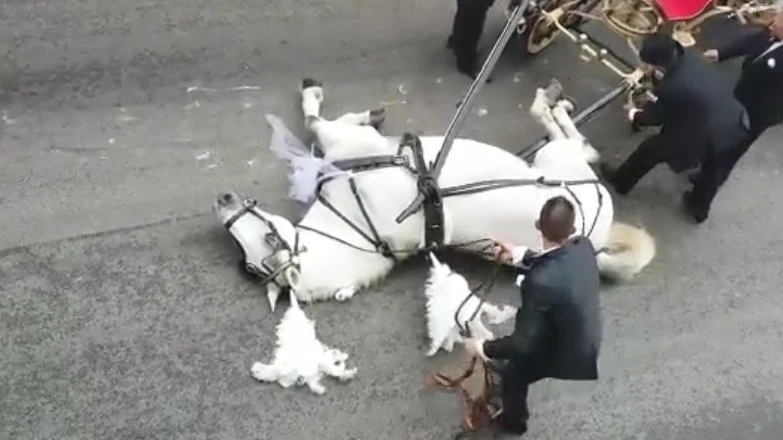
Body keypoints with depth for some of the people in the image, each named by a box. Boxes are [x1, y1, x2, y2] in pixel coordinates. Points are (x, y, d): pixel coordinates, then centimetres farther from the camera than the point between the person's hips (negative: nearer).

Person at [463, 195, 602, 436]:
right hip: (587, 342, 7)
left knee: (512, 376, 21)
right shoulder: (584, 247, -20)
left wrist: (483, 348, -20)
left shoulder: (541, 282, -41)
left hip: (562, 354, -7)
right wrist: (520, 255, 1)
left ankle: (514, 424, 49)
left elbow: (524, 343, -34)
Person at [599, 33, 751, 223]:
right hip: (737, 125, 7)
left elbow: (656, 116, -5)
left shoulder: (670, 87, -27)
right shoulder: (692, 57, -6)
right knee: (713, 174, 31)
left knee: (650, 149, 16)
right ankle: (699, 208, 57)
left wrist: (636, 116, 15)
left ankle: (620, 181, 39)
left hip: (705, 138, -7)